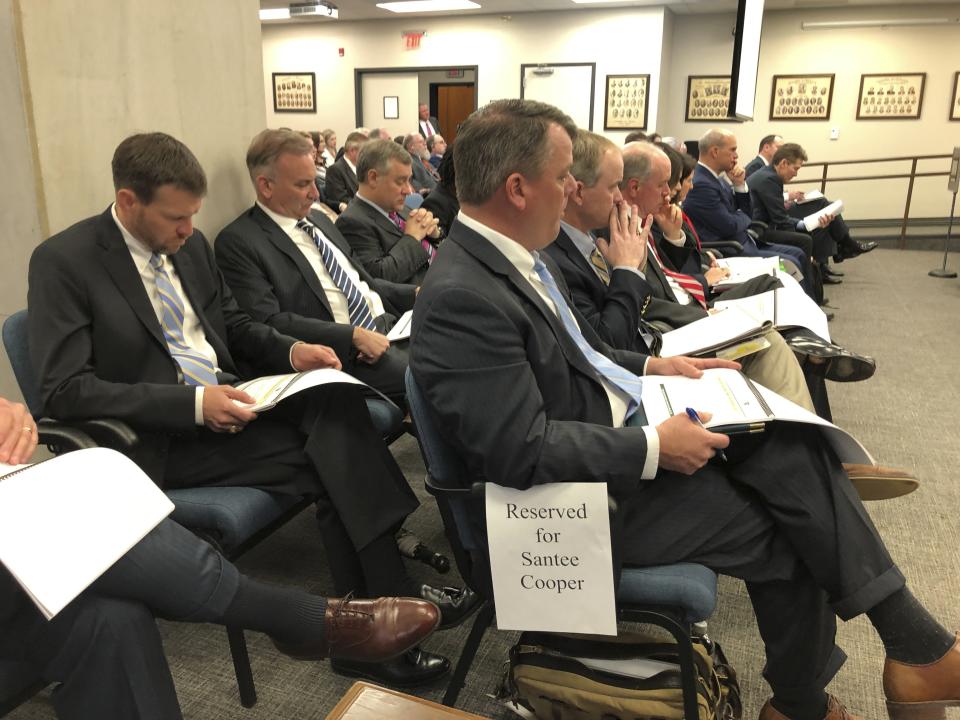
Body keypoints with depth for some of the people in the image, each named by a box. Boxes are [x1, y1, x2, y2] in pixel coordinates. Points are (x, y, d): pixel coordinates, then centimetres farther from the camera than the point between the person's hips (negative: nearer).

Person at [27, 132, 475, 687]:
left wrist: (290, 351, -2)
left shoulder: (191, 244, 8)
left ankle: (381, 601, -19)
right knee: (332, 455, -23)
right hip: (160, 437, -5)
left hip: (227, 399, 6)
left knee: (336, 399, -25)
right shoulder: (63, 261, -9)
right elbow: (64, 391, -15)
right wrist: (193, 403, -26)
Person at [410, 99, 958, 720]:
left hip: (625, 423, 8)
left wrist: (651, 366, 7)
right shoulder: (460, 297, -26)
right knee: (788, 535, -4)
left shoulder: (519, 253, 4)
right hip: (580, 496, -8)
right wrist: (656, 448, -21)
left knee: (791, 443, -4)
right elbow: (524, 452, -28)